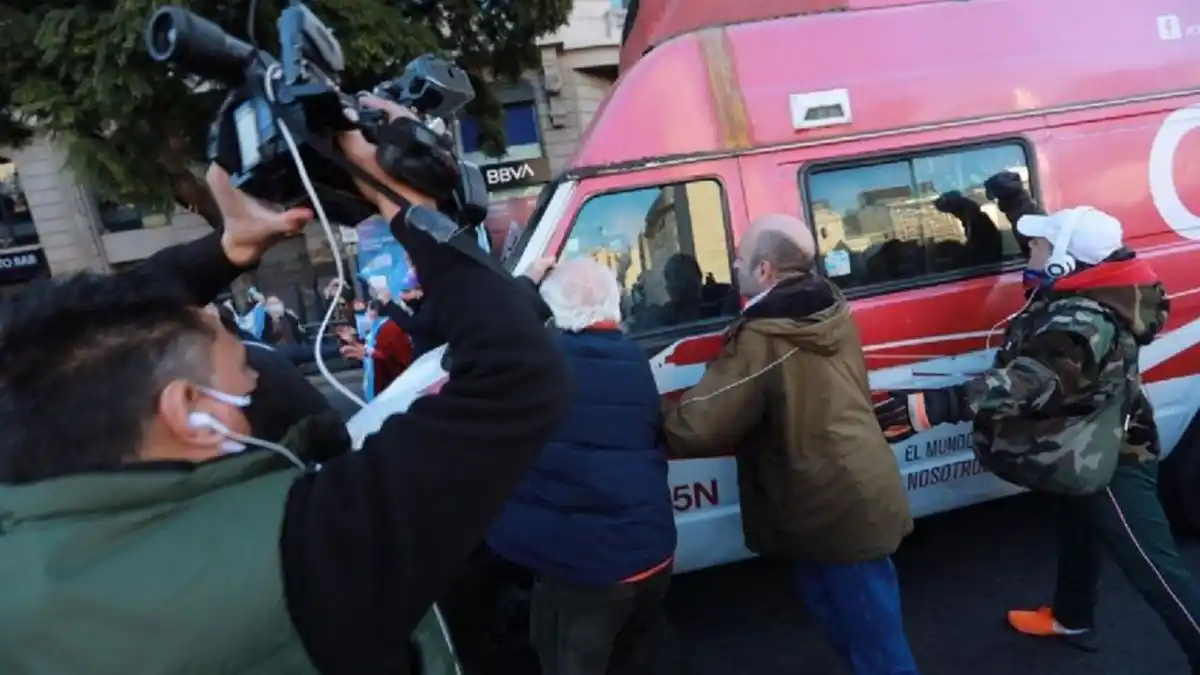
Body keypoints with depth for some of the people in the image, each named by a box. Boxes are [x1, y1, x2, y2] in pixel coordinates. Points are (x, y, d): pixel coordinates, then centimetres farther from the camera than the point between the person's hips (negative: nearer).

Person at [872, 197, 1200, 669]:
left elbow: (1031, 382, -48)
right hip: (1088, 454, 11)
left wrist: (931, 406, -59)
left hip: (1110, 464, -11)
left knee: (1155, 569, 0)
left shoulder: (1085, 318, -34)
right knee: (1078, 534, 28)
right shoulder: (1071, 301, -2)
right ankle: (1071, 620, 50)